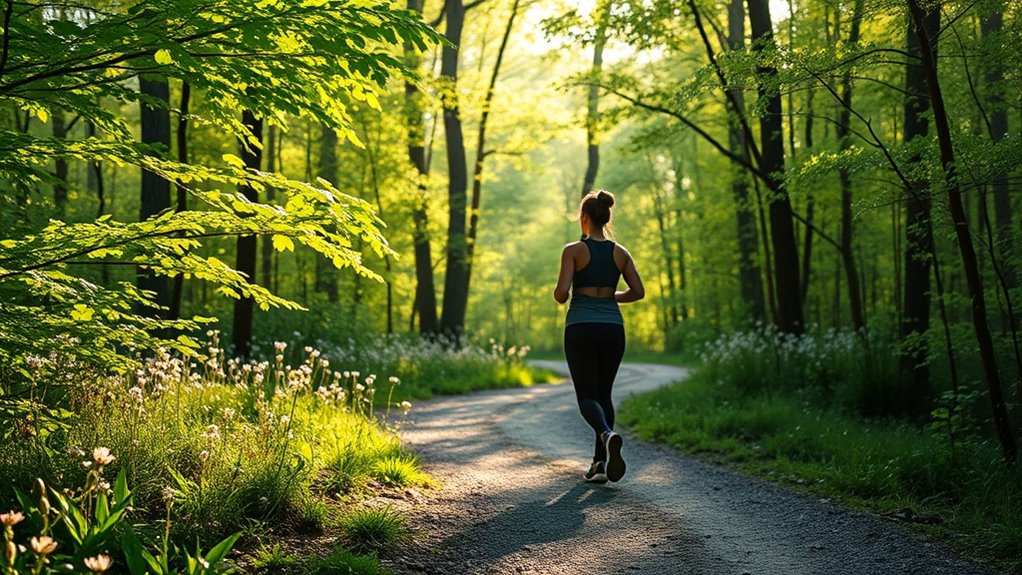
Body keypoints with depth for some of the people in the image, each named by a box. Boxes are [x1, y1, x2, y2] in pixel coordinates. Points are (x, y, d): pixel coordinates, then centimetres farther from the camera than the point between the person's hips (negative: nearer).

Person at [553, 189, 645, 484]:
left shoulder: (573, 250, -6)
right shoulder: (620, 252, 6)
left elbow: (561, 292, -14)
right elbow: (637, 292, 6)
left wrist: (559, 296, 9)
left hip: (581, 328, -4)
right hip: (612, 327, 4)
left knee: (587, 395, 1)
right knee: (604, 393, 15)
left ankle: (607, 434, -31)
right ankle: (600, 464, 12)